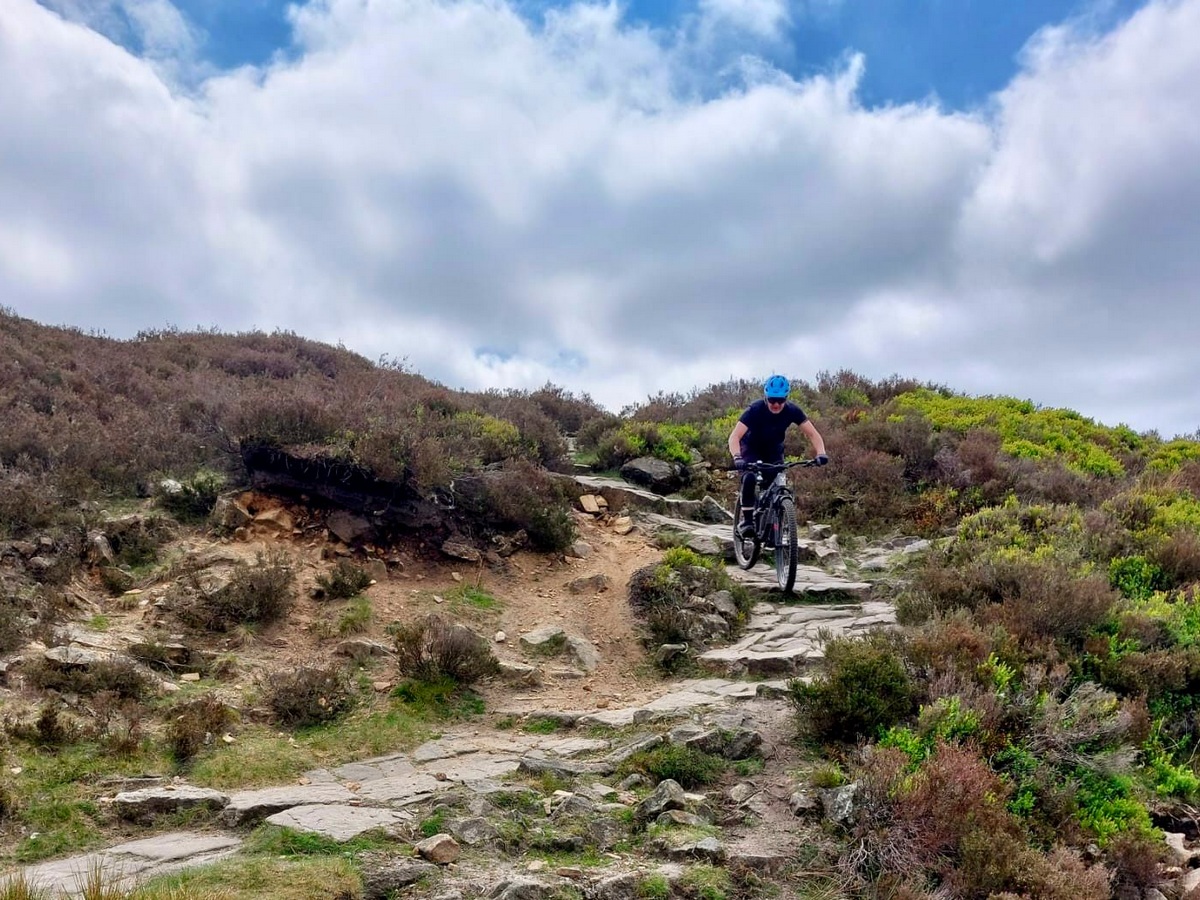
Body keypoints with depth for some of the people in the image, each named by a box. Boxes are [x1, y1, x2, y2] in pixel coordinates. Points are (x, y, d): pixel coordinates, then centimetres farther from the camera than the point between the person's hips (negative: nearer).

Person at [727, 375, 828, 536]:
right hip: (751, 448, -3)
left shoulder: (792, 411, -23)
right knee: (749, 478, -27)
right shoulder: (755, 410, -32)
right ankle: (747, 519, -15)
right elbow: (734, 436, -39)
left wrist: (820, 453, -41)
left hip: (774, 450, 3)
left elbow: (813, 434, -22)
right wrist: (737, 457, -57)